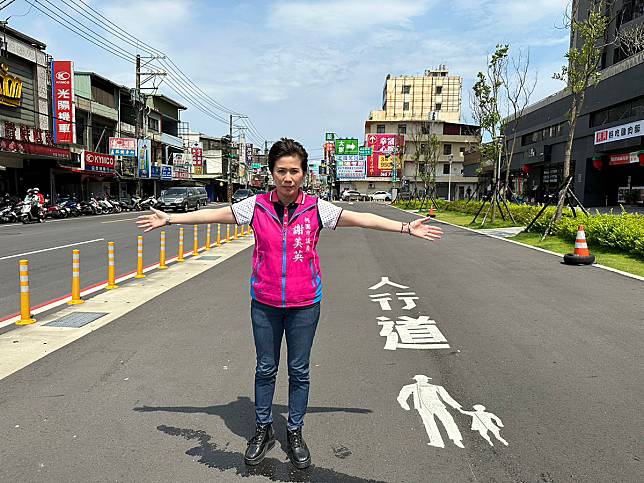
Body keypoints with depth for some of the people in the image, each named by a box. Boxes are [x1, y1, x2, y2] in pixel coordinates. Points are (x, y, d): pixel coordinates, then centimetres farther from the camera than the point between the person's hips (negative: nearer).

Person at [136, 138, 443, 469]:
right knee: (265, 369, 14)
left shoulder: (316, 208, -6)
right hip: (265, 303, 1)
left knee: (299, 371, 12)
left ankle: (295, 434, 32)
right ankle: (263, 431, 35)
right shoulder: (257, 206, -4)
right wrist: (169, 219, 7)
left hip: (304, 304, 0)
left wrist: (407, 228, -3)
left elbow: (362, 219, -2)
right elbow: (212, 215, 4)